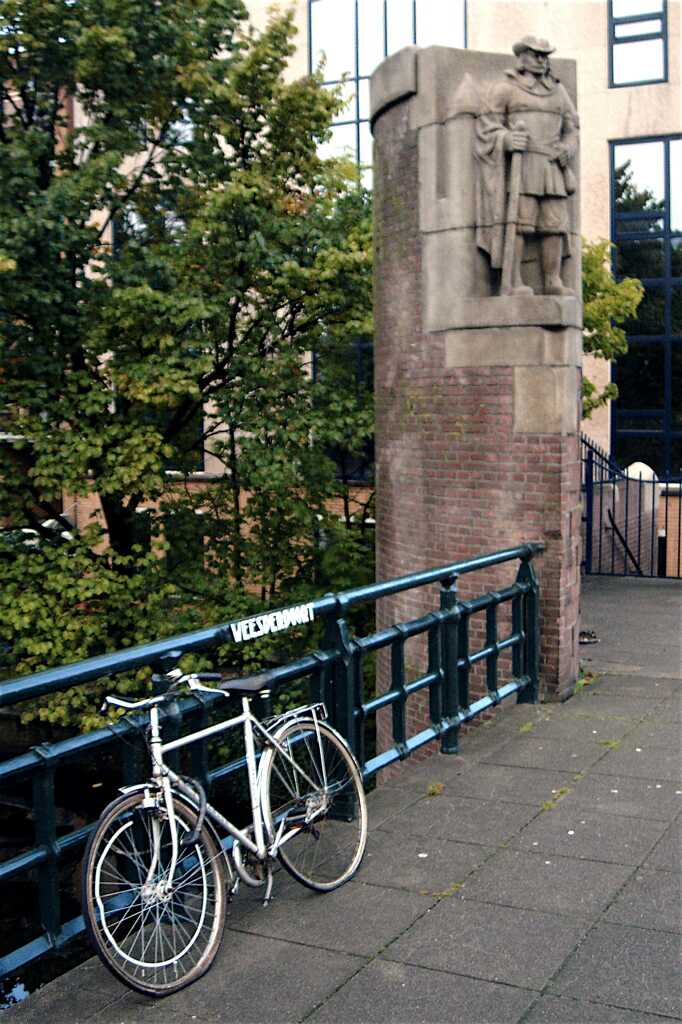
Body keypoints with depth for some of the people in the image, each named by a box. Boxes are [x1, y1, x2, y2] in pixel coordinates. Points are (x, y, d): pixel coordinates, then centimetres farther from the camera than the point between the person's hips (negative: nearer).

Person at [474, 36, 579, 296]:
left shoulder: (557, 91, 16)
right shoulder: (505, 88, 1)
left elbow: (571, 128, 17)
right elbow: (487, 125, -4)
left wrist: (566, 150, -4)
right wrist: (507, 140, -23)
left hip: (551, 168, 5)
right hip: (518, 164, -5)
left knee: (554, 224, -1)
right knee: (518, 223, -12)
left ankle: (553, 283, 2)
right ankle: (515, 283, -13)